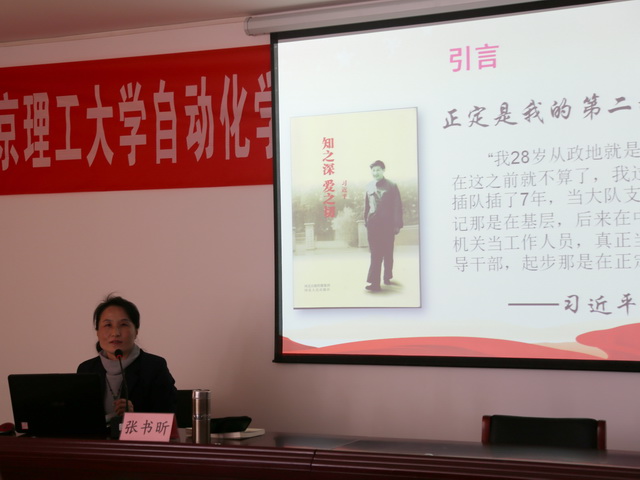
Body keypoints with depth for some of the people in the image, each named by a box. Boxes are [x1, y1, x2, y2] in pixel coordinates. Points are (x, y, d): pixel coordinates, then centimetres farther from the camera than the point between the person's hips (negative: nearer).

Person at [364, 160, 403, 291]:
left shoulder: (391, 186, -3)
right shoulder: (369, 186, 9)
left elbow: (397, 206, -4)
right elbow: (366, 206, 14)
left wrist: (397, 225, -7)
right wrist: (366, 221, 11)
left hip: (387, 224, -2)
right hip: (373, 224, 2)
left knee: (388, 253, 8)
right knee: (375, 254, -3)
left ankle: (387, 277, 27)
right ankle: (375, 283, -5)